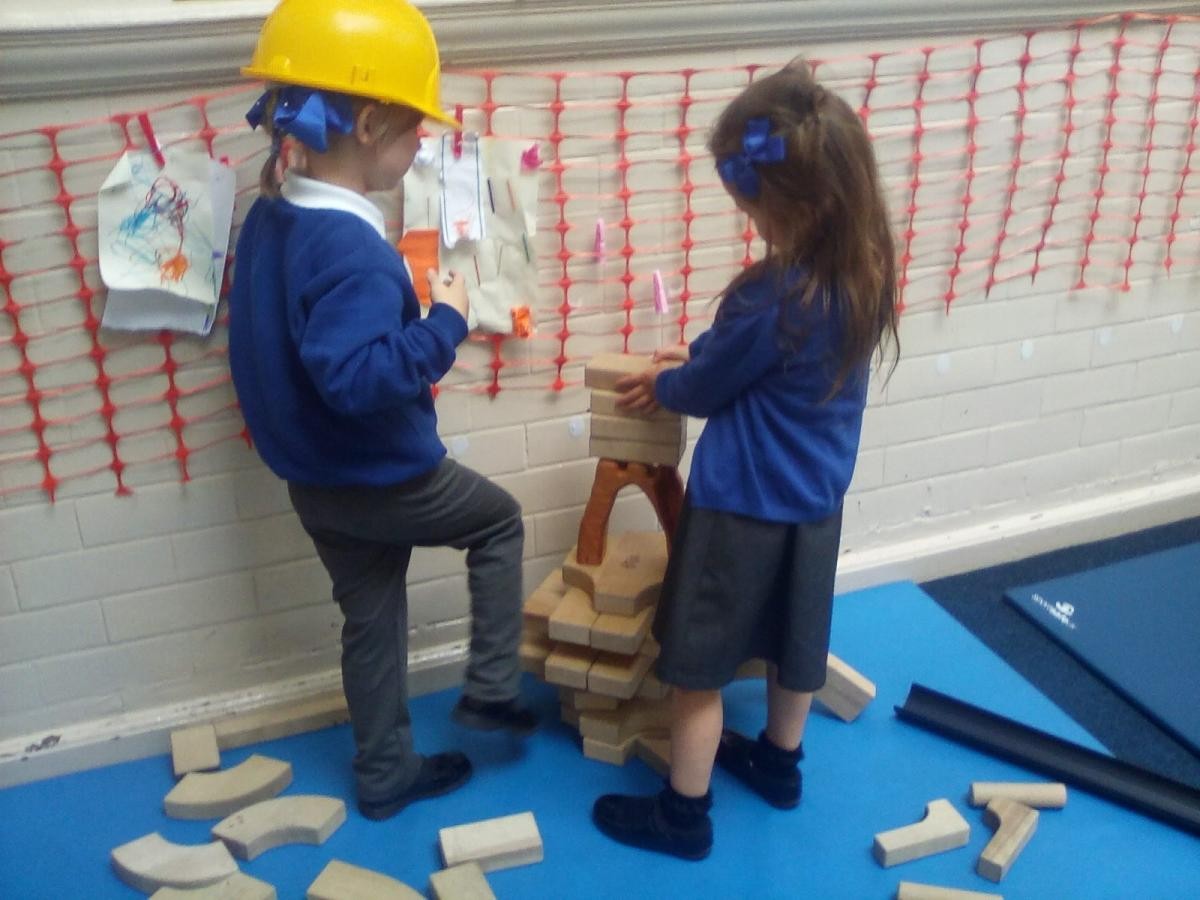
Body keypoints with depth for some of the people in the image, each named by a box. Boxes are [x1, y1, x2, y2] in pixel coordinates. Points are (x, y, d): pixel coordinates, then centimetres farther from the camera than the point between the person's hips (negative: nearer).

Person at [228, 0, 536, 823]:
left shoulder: (269, 220, 2)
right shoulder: (351, 249, -29)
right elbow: (359, 379, -37)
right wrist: (444, 324, -25)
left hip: (315, 482, 8)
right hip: (382, 479, -8)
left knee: (372, 620, 20)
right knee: (499, 519, 19)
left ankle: (385, 775, 36)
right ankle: (491, 689, 25)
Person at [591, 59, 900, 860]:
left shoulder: (774, 294, -30)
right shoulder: (866, 269, -6)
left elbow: (705, 390, -13)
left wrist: (662, 384, 6)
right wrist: (699, 356, 9)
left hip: (745, 504, -8)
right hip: (816, 498, 8)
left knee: (698, 664, 9)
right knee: (794, 640, 25)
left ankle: (683, 815, 24)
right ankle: (779, 762, 46)